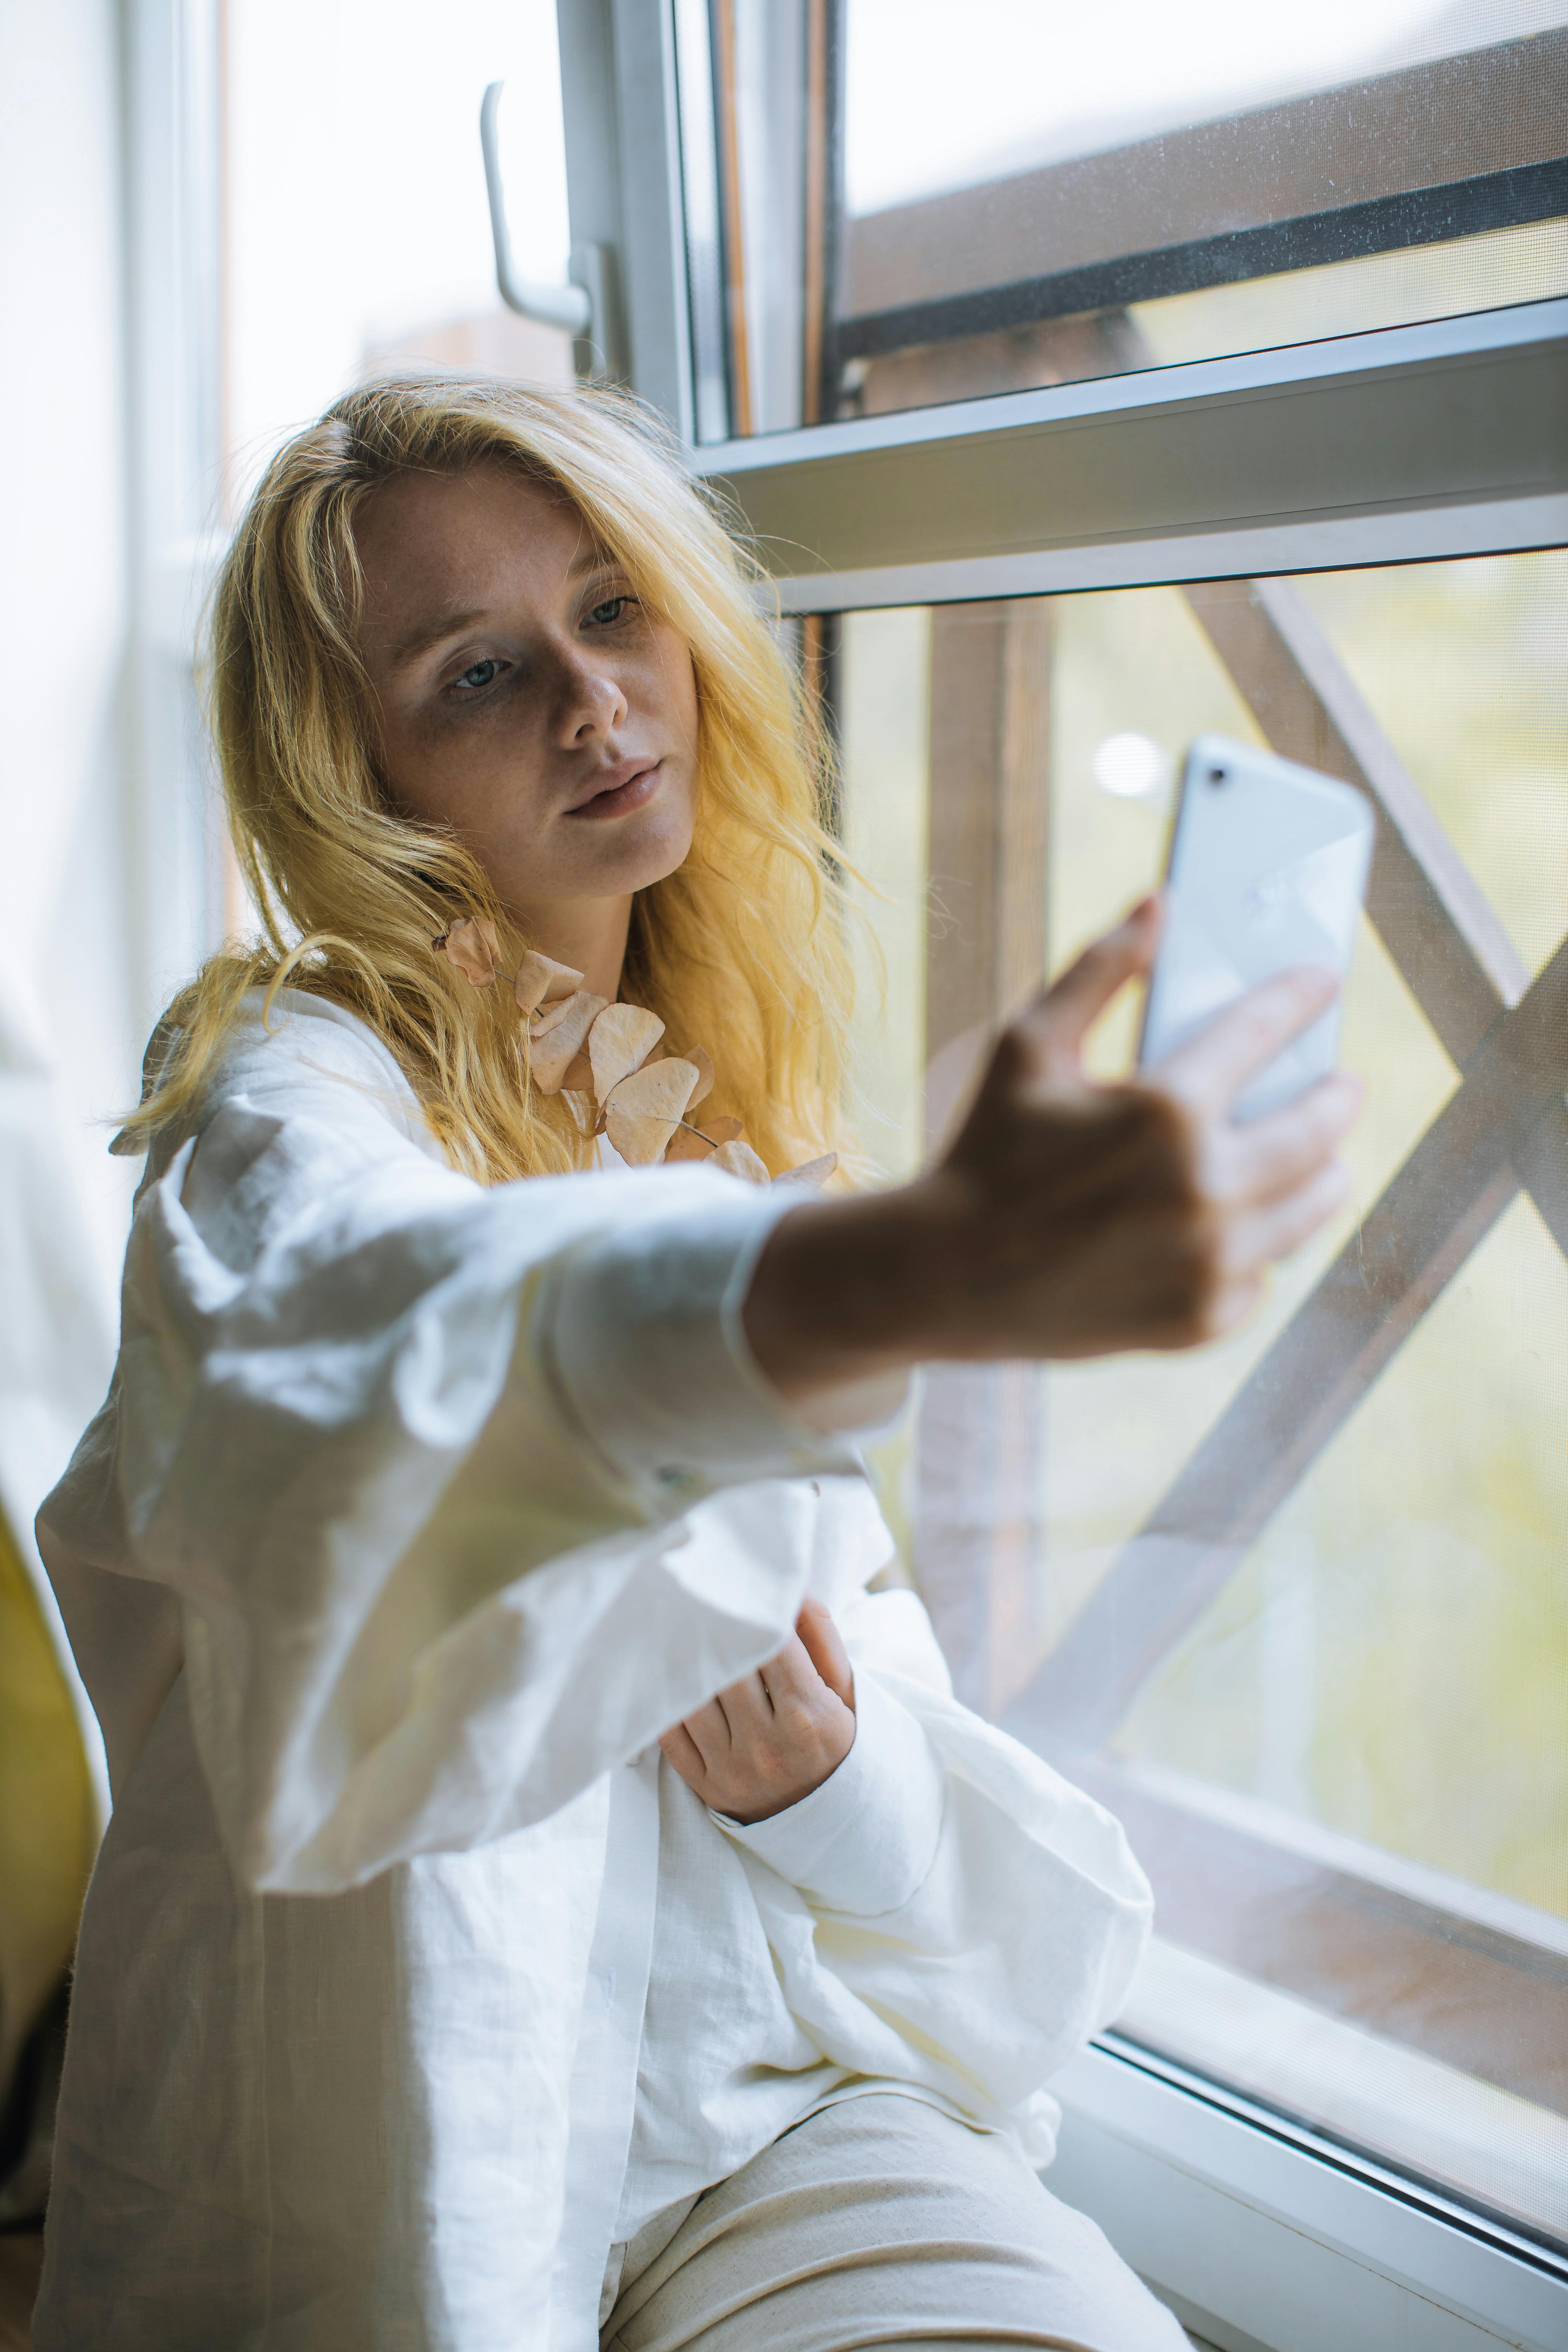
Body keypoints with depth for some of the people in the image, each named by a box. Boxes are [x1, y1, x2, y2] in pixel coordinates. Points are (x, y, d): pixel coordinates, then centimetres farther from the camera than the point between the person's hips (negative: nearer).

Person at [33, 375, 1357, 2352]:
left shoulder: (741, 1117, 8)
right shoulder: (291, 1097, -10)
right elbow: (362, 1333, -37)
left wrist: (832, 1766, -10)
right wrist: (923, 1268, -55)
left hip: (764, 2110, 4)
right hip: (389, 2172, -4)